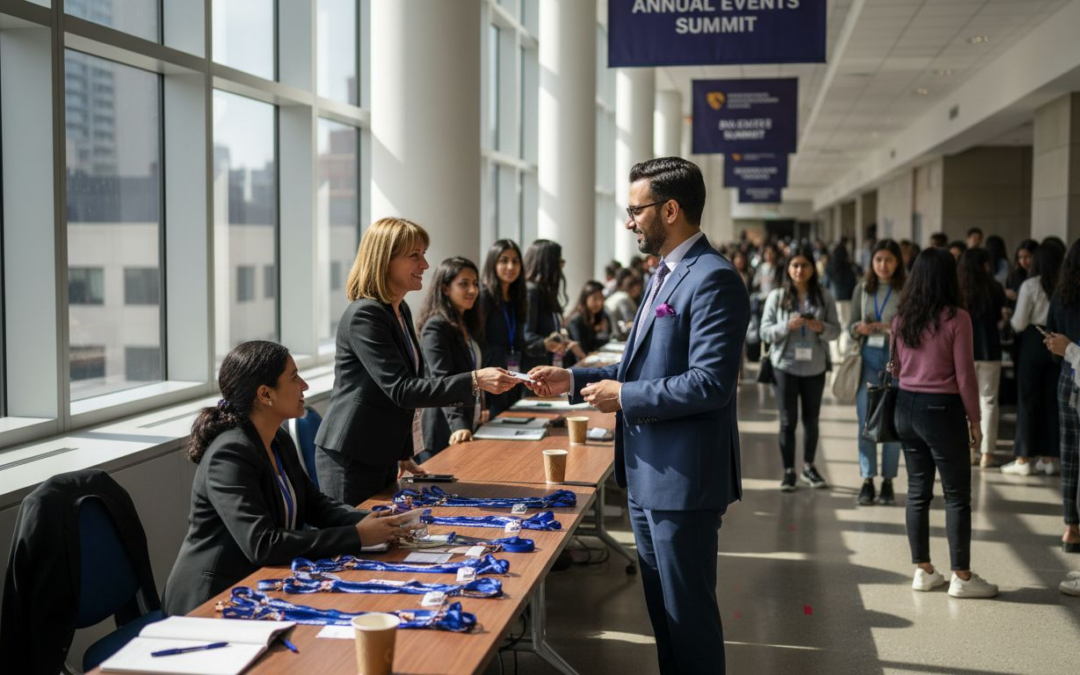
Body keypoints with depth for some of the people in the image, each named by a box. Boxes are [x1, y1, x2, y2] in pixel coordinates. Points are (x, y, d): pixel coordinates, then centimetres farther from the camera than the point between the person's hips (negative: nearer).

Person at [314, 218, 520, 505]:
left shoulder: (401, 311, 12)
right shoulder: (363, 316, -18)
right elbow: (401, 390, -26)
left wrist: (404, 453, 19)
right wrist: (475, 381, -32)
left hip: (384, 456, 9)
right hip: (351, 460, -9)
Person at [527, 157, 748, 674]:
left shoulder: (713, 279, -18)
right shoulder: (664, 275, 14)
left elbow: (710, 383, -25)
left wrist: (625, 397, -17)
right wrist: (573, 381, 9)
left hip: (682, 477, -10)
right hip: (647, 475, 10)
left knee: (688, 610, 2)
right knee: (661, 606, 19)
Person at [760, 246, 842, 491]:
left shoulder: (824, 296, 1)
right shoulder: (776, 296, -2)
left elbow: (835, 330, 1)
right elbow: (765, 332, -5)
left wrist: (821, 327, -20)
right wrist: (786, 326, -21)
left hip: (815, 366, 2)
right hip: (785, 365, -2)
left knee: (811, 419, 13)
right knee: (788, 420, 1)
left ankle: (809, 467, 29)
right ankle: (788, 471, 11)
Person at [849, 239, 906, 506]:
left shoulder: (907, 290, -1)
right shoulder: (862, 289, 8)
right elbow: (851, 327, 10)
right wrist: (861, 328, -11)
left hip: (897, 357, -2)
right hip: (868, 357, 2)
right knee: (866, 421, 1)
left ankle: (888, 481, 12)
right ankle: (867, 481, 7)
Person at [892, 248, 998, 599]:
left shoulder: (901, 318, 4)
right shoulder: (956, 318, -13)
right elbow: (964, 375, -11)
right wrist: (974, 419, -4)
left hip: (907, 405, 6)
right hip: (942, 410, -6)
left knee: (917, 491, 12)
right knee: (957, 495, 3)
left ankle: (923, 570, 18)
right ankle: (961, 576, 7)